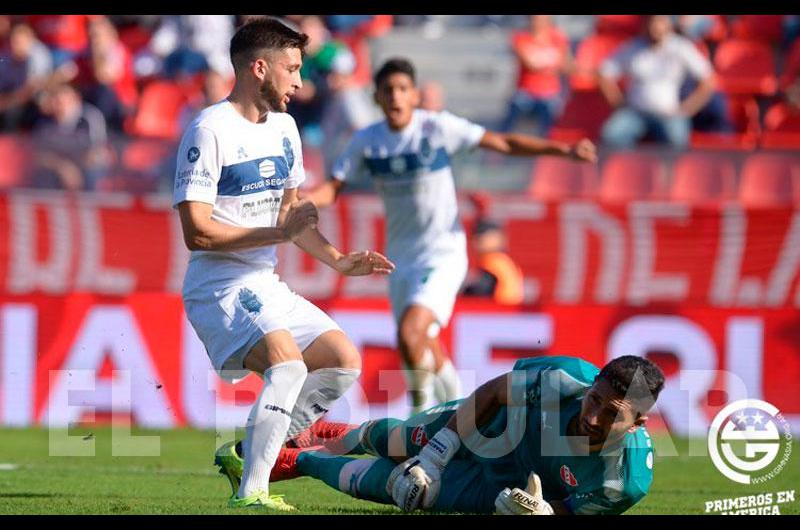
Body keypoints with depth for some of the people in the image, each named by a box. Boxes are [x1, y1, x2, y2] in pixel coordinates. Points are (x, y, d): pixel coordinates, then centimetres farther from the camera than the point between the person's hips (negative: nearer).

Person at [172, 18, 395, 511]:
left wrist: (339, 260, 13)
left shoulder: (283, 127, 13)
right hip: (220, 286, -9)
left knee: (344, 361, 6)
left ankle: (254, 452, 11)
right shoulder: (210, 131, -15)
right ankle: (250, 494, -29)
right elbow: (197, 232, -20)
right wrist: (277, 233, -20)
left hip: (267, 285, 9)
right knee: (289, 363, -29)